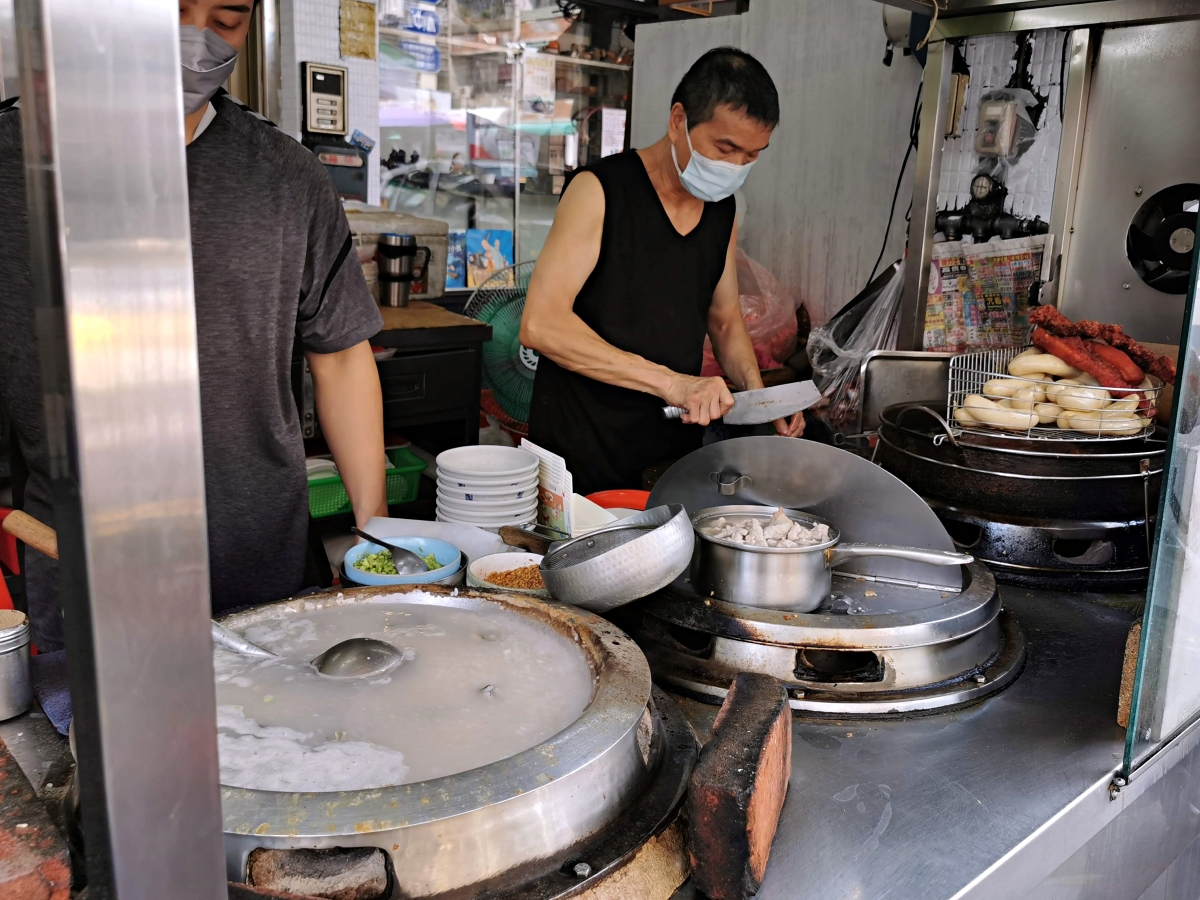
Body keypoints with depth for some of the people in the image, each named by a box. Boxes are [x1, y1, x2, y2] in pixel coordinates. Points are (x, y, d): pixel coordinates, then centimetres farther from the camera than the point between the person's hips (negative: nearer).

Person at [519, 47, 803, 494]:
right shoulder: (599, 191, -13)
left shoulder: (723, 211, 8)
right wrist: (668, 381, -26)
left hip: (677, 456, 6)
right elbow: (540, 324, -22)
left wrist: (756, 391, -1)